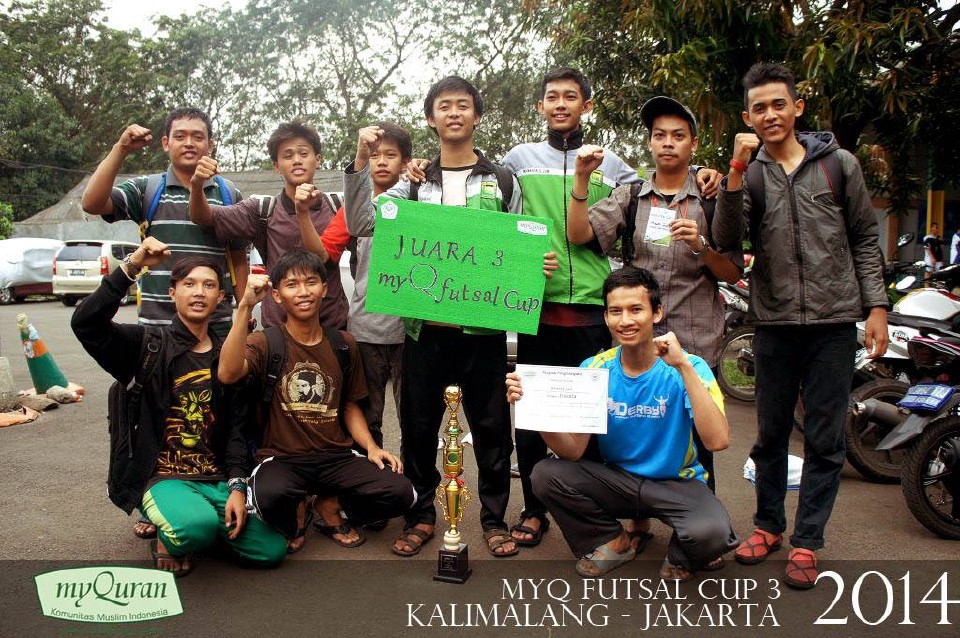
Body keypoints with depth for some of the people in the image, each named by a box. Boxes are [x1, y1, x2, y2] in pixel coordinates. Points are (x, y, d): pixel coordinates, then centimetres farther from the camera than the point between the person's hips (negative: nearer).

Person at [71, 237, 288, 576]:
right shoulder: (149, 344, -2)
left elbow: (236, 427, 6)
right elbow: (85, 323, -19)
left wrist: (236, 486, -5)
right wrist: (131, 267, -27)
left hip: (216, 480, 4)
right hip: (161, 477, -4)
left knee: (273, 549, -8)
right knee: (197, 526, -35)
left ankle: (194, 524, 16)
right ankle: (169, 538, 3)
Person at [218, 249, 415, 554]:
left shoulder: (343, 344, 8)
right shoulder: (265, 342, -3)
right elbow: (228, 374, -25)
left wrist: (371, 446, 1)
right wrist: (245, 306, -29)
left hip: (336, 457, 3)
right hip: (281, 458, -3)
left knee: (401, 493, -20)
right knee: (269, 497, -38)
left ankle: (331, 510, 11)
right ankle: (296, 518, 2)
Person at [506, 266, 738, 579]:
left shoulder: (687, 368, -16)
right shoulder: (594, 369, -7)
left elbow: (717, 440, -30)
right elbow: (573, 451, -11)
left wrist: (684, 366, -35)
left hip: (677, 483, -3)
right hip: (617, 480, 3)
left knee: (711, 533, -33)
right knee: (546, 474, -20)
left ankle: (682, 556, 6)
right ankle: (613, 541, 6)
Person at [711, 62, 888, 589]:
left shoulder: (839, 164, 6)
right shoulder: (748, 175, 5)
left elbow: (865, 240, 8)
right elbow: (726, 240, -12)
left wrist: (876, 306, 1)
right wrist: (737, 170, -19)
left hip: (834, 321, 0)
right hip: (775, 322, 1)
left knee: (825, 439, 3)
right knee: (771, 434, 12)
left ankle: (806, 541, 14)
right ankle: (768, 524, 28)